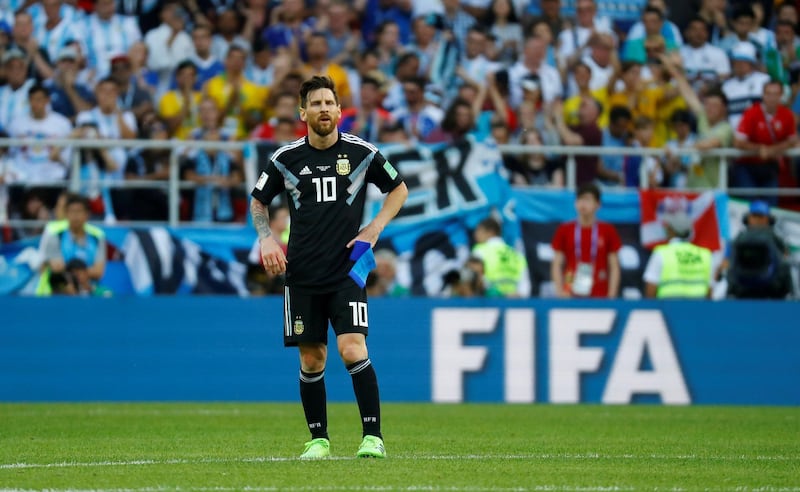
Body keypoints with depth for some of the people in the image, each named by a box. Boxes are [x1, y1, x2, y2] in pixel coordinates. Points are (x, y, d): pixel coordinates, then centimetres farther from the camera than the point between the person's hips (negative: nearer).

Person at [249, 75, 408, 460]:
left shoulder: (361, 152, 1)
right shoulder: (286, 158, 3)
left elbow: (399, 189, 15)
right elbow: (258, 201, 17)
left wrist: (375, 227, 1)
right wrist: (266, 238, -1)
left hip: (348, 270, -2)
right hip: (302, 274, 2)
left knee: (352, 349, -17)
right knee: (311, 359, 4)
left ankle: (373, 436, -11)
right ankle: (318, 439, 17)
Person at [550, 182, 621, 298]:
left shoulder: (608, 231, 3)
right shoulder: (564, 231, 5)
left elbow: (614, 267, 5)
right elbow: (557, 265, 6)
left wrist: (611, 297, -4)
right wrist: (560, 292, -6)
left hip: (599, 297, 0)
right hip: (571, 296, 0)